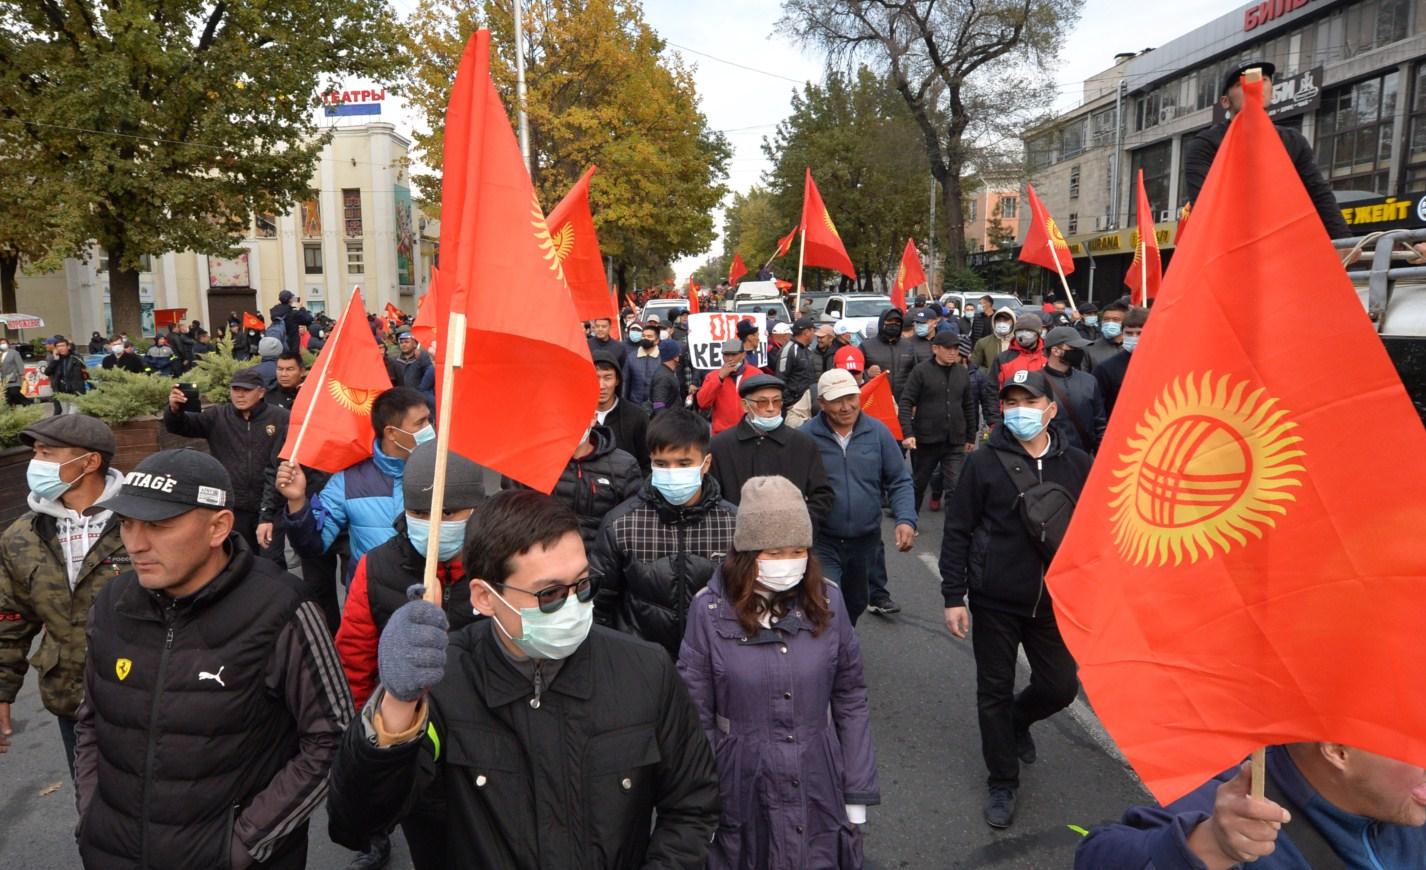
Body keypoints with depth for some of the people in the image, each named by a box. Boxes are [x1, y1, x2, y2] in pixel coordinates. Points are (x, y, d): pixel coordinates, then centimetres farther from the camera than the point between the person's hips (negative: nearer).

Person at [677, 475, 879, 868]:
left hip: (819, 791, 2)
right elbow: (696, 716, -6)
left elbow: (851, 701, 1)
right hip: (742, 794, -1)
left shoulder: (827, 600, -7)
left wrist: (859, 792, 2)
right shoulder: (710, 609, -13)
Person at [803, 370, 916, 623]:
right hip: (822, 542, -4)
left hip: (867, 540, 4)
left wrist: (906, 520, -11)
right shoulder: (805, 436, -11)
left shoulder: (878, 432, -4)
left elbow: (899, 482, 3)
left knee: (855, 604, 24)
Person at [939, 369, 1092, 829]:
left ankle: (1017, 719, 43)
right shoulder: (984, 463, -8)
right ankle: (1002, 784, 26)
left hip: (1054, 601, 2)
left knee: (1060, 687, 9)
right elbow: (957, 531, -6)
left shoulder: (1077, 464, 0)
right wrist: (954, 597, -8)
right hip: (995, 601, -2)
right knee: (995, 692, 7)